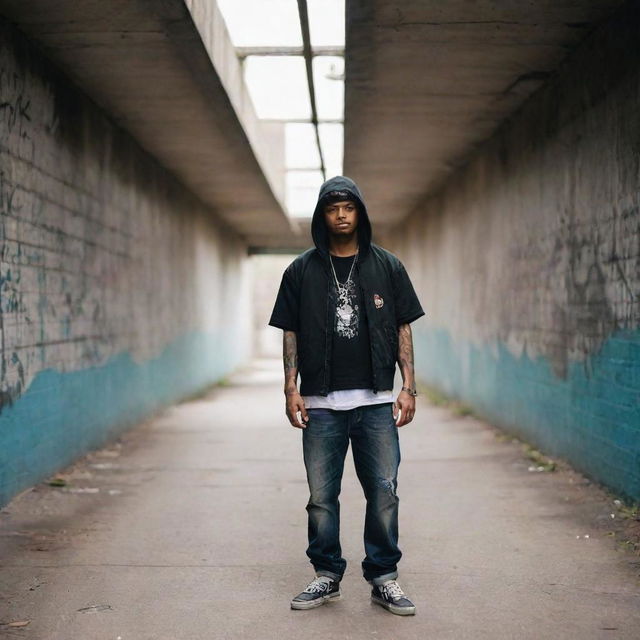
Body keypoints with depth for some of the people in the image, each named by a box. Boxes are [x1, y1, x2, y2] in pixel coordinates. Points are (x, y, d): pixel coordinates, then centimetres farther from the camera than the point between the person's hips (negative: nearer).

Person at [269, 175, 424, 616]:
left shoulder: (387, 267, 7)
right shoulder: (302, 271, 7)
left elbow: (403, 331, 8)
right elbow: (290, 333, 8)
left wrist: (409, 388, 0)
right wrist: (292, 389, 0)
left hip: (376, 402, 0)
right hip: (321, 403, 0)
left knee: (384, 492, -1)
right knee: (322, 497, 5)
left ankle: (384, 577, 12)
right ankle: (327, 576, 19)